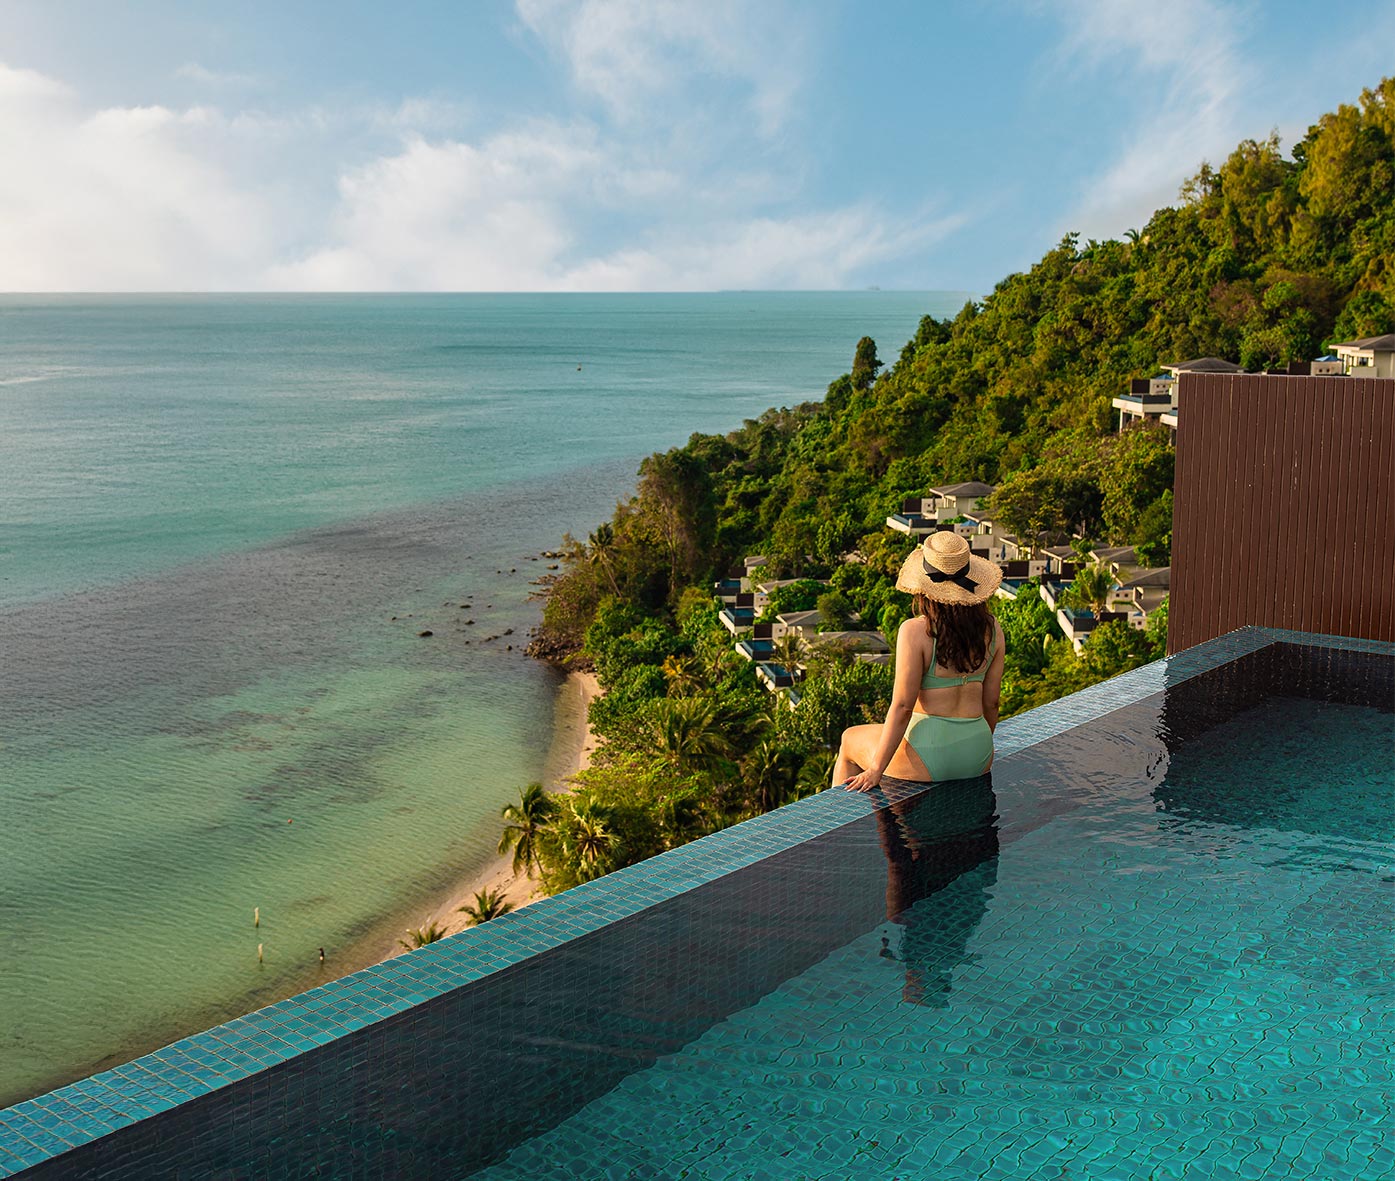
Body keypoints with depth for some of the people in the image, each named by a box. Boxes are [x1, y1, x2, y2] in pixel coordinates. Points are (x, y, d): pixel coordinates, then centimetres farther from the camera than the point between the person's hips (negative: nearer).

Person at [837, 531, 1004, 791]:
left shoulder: (915, 632, -17)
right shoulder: (992, 628, -1)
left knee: (849, 740, 24)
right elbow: (991, 702, 6)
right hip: (979, 758, 6)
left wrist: (876, 770, -9)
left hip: (930, 756, -6)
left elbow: (903, 706, -17)